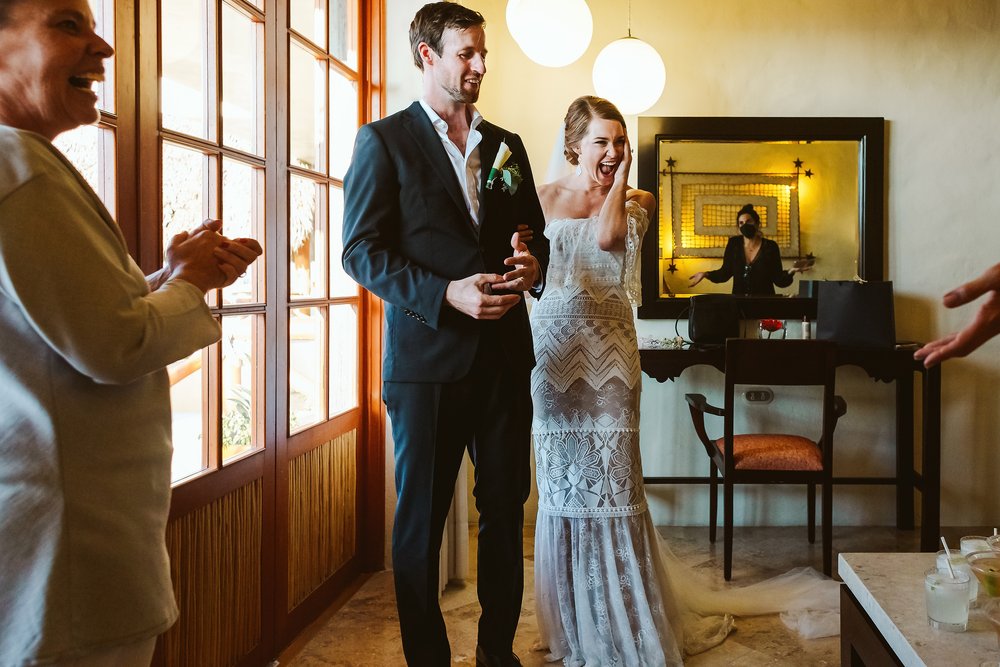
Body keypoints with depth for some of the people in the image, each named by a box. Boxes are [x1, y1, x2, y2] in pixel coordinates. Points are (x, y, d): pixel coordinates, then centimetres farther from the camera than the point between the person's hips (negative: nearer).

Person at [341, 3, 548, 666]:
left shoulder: (506, 145, 13)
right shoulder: (385, 140, -1)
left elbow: (535, 232, 20)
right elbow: (361, 250, -7)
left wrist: (534, 262, -5)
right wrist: (447, 295, -19)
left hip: (504, 355, 5)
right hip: (428, 358, -4)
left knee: (505, 512, 12)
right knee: (421, 519, 7)